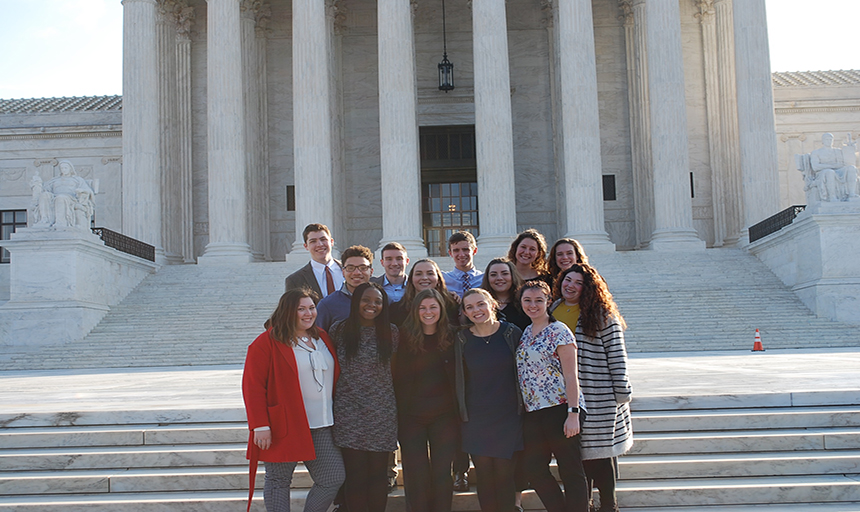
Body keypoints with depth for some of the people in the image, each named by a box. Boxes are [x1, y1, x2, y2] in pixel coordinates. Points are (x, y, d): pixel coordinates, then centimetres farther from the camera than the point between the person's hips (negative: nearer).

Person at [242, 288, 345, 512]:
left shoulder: (322, 339, 13)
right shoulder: (267, 343, -7)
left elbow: (335, 378, 21)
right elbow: (252, 386, -10)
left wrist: (336, 416, 14)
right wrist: (260, 426, -16)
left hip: (321, 427, 6)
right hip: (285, 427, -6)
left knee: (334, 478, 4)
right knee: (279, 481, 4)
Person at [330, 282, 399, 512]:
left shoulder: (390, 333, 3)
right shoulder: (339, 330, 2)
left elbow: (395, 370, 10)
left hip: (382, 413, 1)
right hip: (349, 413, 0)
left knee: (378, 473, 5)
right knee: (355, 473, 0)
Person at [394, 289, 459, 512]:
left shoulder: (451, 338, 3)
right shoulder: (405, 337, -1)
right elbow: (399, 378, 0)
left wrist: (459, 410, -1)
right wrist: (399, 413, -6)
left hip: (444, 415, 1)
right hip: (411, 416, -1)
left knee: (442, 474, 4)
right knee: (416, 476, 2)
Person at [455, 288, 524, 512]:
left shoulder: (512, 333, -2)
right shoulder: (462, 340, 1)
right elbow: (457, 380, 8)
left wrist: (523, 407, 3)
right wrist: (461, 413, 5)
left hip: (508, 416, -1)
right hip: (475, 418, 1)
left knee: (504, 475, 0)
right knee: (484, 476, 3)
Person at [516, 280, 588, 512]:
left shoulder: (558, 331, -8)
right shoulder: (525, 333, 14)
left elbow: (571, 376, -12)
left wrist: (573, 414, -18)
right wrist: (523, 409, 12)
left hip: (558, 409, -7)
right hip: (532, 412, 8)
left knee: (570, 471, 0)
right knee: (533, 469, 8)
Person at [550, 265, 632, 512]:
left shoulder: (602, 315, -5)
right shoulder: (553, 311, 10)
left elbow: (617, 355, -6)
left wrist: (622, 392, -8)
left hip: (599, 397, -4)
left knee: (601, 452, 2)